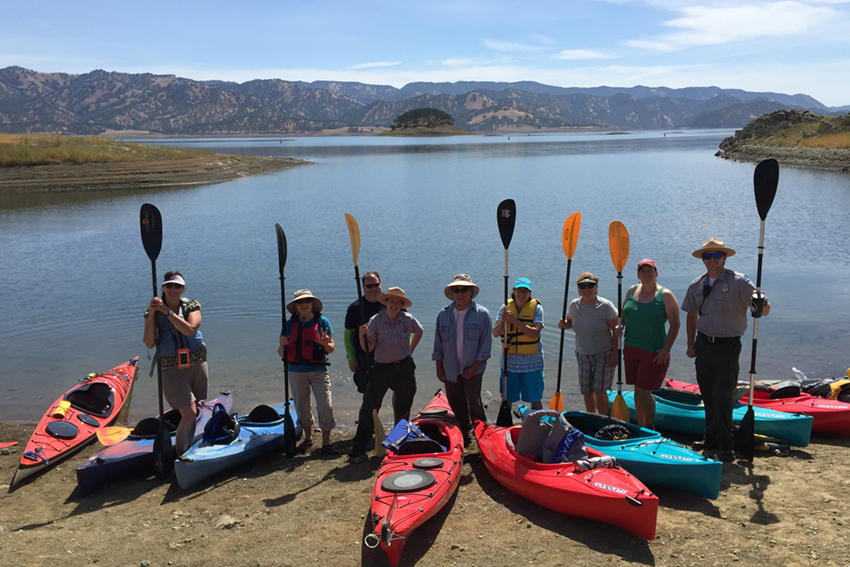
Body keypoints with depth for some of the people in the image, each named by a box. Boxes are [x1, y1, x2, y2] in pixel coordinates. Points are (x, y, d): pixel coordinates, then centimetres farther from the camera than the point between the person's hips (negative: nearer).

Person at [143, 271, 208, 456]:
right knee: (189, 414, -13)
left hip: (197, 364, 3)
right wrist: (151, 315, -19)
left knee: (199, 412, 10)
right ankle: (179, 457, 4)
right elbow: (149, 344, -12)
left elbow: (189, 330, -20)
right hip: (172, 370, -3)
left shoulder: (192, 306, 0)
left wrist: (167, 311, -23)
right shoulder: (153, 311, -2)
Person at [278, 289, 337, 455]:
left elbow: (331, 349, 0)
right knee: (302, 407, 10)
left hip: (319, 370, -2)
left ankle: (326, 443, 5)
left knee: (325, 407, -7)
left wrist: (325, 343, -22)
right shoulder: (290, 324, 3)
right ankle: (308, 438, 30)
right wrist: (282, 345, -17)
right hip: (296, 371, 2)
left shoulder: (322, 322, 0)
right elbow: (281, 353, 5)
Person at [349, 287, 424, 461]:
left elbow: (419, 332, 20)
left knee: (404, 405, 14)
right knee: (369, 407, -7)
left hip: (405, 368, 3)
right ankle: (358, 448, 0)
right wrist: (362, 336, -28)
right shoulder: (375, 321, -10)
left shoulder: (408, 320, -3)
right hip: (382, 368, -2)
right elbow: (368, 349, -10)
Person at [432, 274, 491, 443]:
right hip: (450, 370, 3)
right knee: (456, 405, 10)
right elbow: (438, 343, 9)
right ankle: (463, 434, 26)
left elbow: (485, 343, -4)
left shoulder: (482, 314, -4)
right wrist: (439, 367, 6)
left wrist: (475, 366, -10)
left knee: (474, 403, -4)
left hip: (472, 370, -3)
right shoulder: (443, 314, 4)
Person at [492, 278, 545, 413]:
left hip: (531, 362, -2)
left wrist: (513, 320, -25)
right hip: (509, 361, 2)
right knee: (506, 398, 13)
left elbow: (534, 333, -19)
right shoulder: (506, 307, 2)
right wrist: (502, 321, -20)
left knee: (535, 398, 6)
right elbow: (495, 333, -1)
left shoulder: (536, 308, -5)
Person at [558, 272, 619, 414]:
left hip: (604, 354, -4)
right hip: (582, 354, 4)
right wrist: (564, 324, -9)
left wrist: (615, 353, -16)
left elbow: (615, 330, -12)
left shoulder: (606, 306, -15)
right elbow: (570, 321, 15)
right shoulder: (574, 305, -3)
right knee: (586, 391, 8)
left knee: (599, 390, -7)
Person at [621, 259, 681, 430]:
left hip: (653, 352, -5)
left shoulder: (665, 295, -8)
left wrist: (666, 349, -13)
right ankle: (640, 427, 25)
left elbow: (675, 324, -7)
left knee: (644, 392, -6)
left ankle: (650, 429, 12)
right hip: (631, 349, 5)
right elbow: (623, 315, 18)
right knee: (637, 390, 12)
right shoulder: (632, 291, 7)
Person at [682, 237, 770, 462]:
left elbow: (765, 309, -15)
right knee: (708, 397, 11)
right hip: (703, 345, 5)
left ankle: (725, 447, 2)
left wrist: (761, 305, -39)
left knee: (722, 396, -10)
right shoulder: (696, 285, 7)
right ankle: (711, 442, 23)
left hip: (727, 346, -5)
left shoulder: (738, 281, -8)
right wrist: (691, 343, 15)